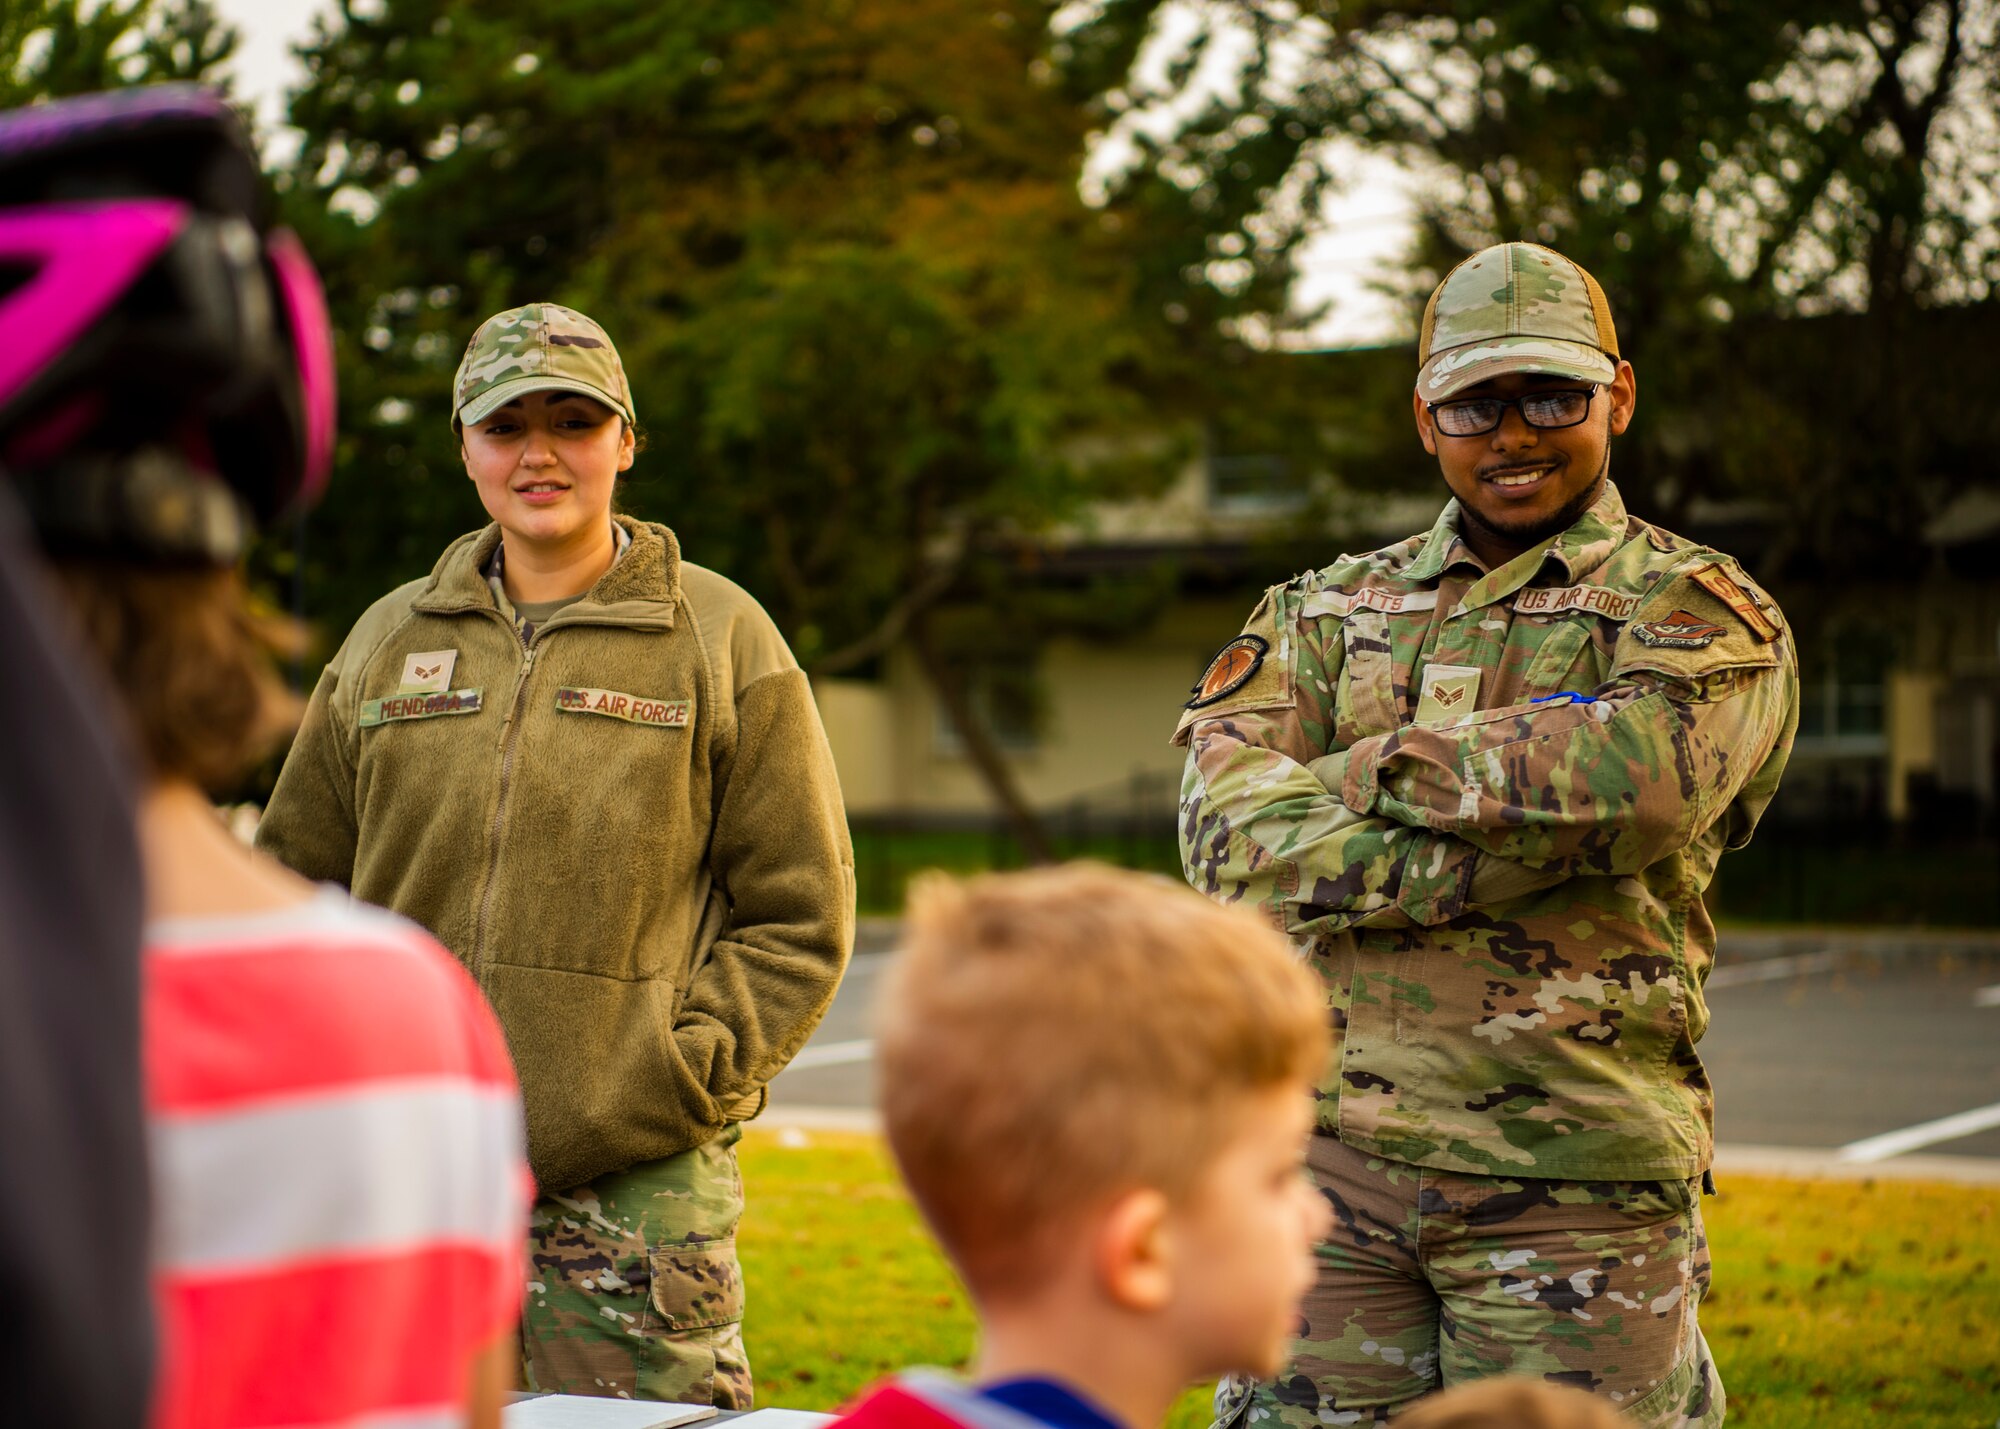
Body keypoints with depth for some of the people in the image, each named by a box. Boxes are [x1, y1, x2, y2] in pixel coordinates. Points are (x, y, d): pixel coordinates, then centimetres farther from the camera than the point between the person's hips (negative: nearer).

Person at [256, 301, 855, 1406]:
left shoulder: (722, 638, 4)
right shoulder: (388, 640, 12)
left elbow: (800, 913, 2)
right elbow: (296, 879, 17)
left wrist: (683, 1074, -9)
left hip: (637, 1185, -3)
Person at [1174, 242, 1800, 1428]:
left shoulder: (1702, 611, 5)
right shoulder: (1328, 612, 14)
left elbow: (1641, 770, -19)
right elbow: (1232, 839, -5)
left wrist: (1375, 766, -8)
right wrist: (1524, 836, -14)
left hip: (1575, 1184, -2)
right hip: (1330, 1158, 3)